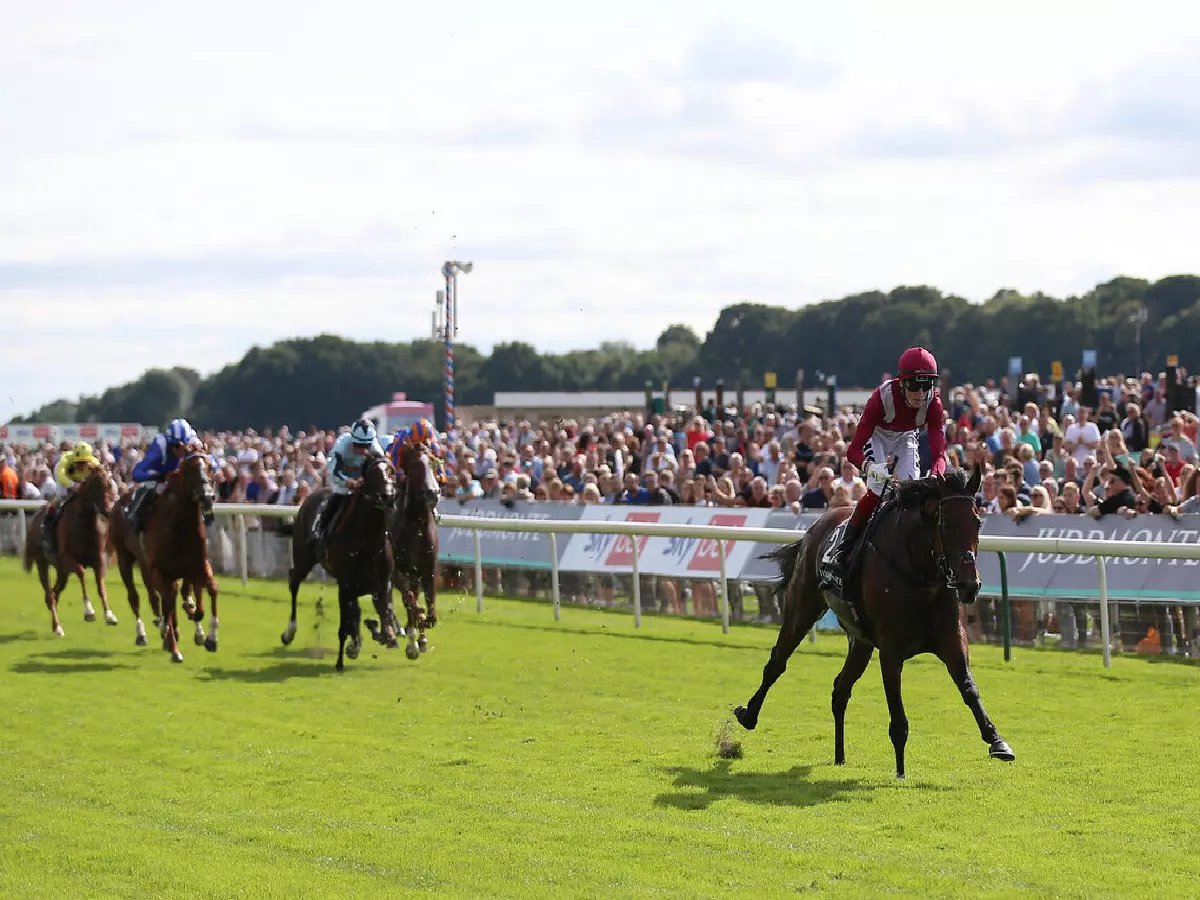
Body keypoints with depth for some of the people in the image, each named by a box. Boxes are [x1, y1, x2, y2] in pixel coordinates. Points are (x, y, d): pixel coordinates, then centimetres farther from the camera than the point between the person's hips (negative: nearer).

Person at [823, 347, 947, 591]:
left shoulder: (933, 403, -30)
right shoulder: (883, 396, -40)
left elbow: (939, 452, -33)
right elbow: (853, 450, -41)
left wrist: (934, 477, -56)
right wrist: (870, 467, -63)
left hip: (905, 439, 4)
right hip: (877, 436, -4)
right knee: (877, 490, -24)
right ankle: (841, 554, -18)